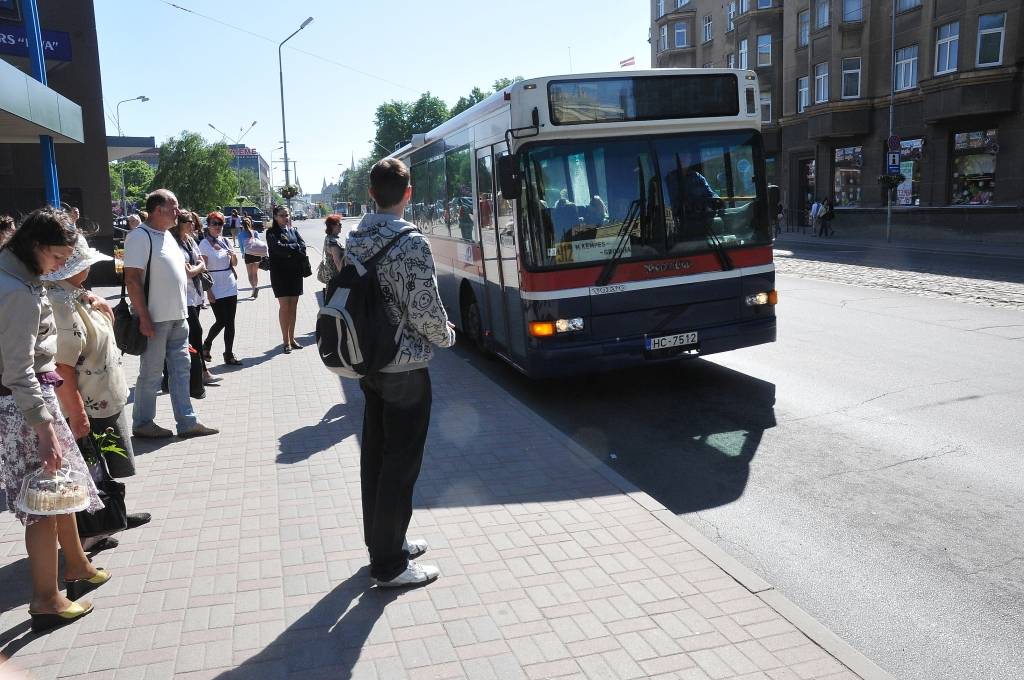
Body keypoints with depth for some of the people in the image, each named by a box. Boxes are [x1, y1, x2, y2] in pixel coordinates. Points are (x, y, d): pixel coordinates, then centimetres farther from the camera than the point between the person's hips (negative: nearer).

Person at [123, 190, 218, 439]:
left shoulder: (167, 235, 14)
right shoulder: (140, 236, -14)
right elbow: (132, 280, -18)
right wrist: (144, 318, -21)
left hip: (177, 317, 9)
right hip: (155, 319, -8)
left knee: (180, 369, 10)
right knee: (151, 373, 3)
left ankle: (187, 422, 17)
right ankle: (142, 424, 17)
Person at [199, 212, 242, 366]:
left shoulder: (224, 241, 10)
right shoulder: (204, 244, -8)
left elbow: (234, 264, 17)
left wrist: (234, 255, -6)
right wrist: (208, 291, -15)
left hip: (231, 288, 5)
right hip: (216, 290, -5)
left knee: (230, 323, 5)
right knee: (221, 321, -2)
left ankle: (229, 354, 12)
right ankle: (206, 345, 20)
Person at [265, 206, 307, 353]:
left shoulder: (294, 230, 13)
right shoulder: (272, 232, -1)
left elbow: (303, 246, -1)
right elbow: (278, 248, -17)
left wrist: (288, 250, -14)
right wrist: (296, 247, -9)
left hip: (295, 272, 4)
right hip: (280, 273, -4)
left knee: (293, 306, 7)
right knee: (284, 306, -5)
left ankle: (291, 338, 16)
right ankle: (286, 341, 1)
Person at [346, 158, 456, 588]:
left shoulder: (354, 239, 5)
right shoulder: (411, 243, -18)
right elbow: (425, 311, -20)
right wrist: (447, 336, 1)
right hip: (405, 368, -8)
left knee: (374, 456, 17)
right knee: (400, 465, 1)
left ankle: (381, 541, 32)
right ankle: (390, 565, 11)